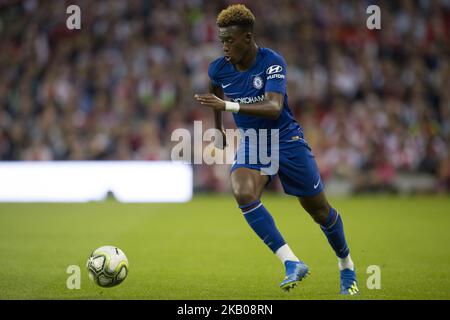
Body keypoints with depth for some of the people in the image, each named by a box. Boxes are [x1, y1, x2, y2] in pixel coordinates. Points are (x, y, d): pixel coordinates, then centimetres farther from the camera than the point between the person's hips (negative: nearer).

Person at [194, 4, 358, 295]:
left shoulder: (272, 62, -21)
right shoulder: (219, 69, -6)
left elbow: (274, 107, -34)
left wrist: (229, 106, -43)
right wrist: (218, 129, 29)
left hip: (286, 140, -3)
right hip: (250, 144, 3)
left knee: (319, 210, 6)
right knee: (244, 194, -29)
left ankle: (346, 265, 33)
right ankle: (292, 263, -26)